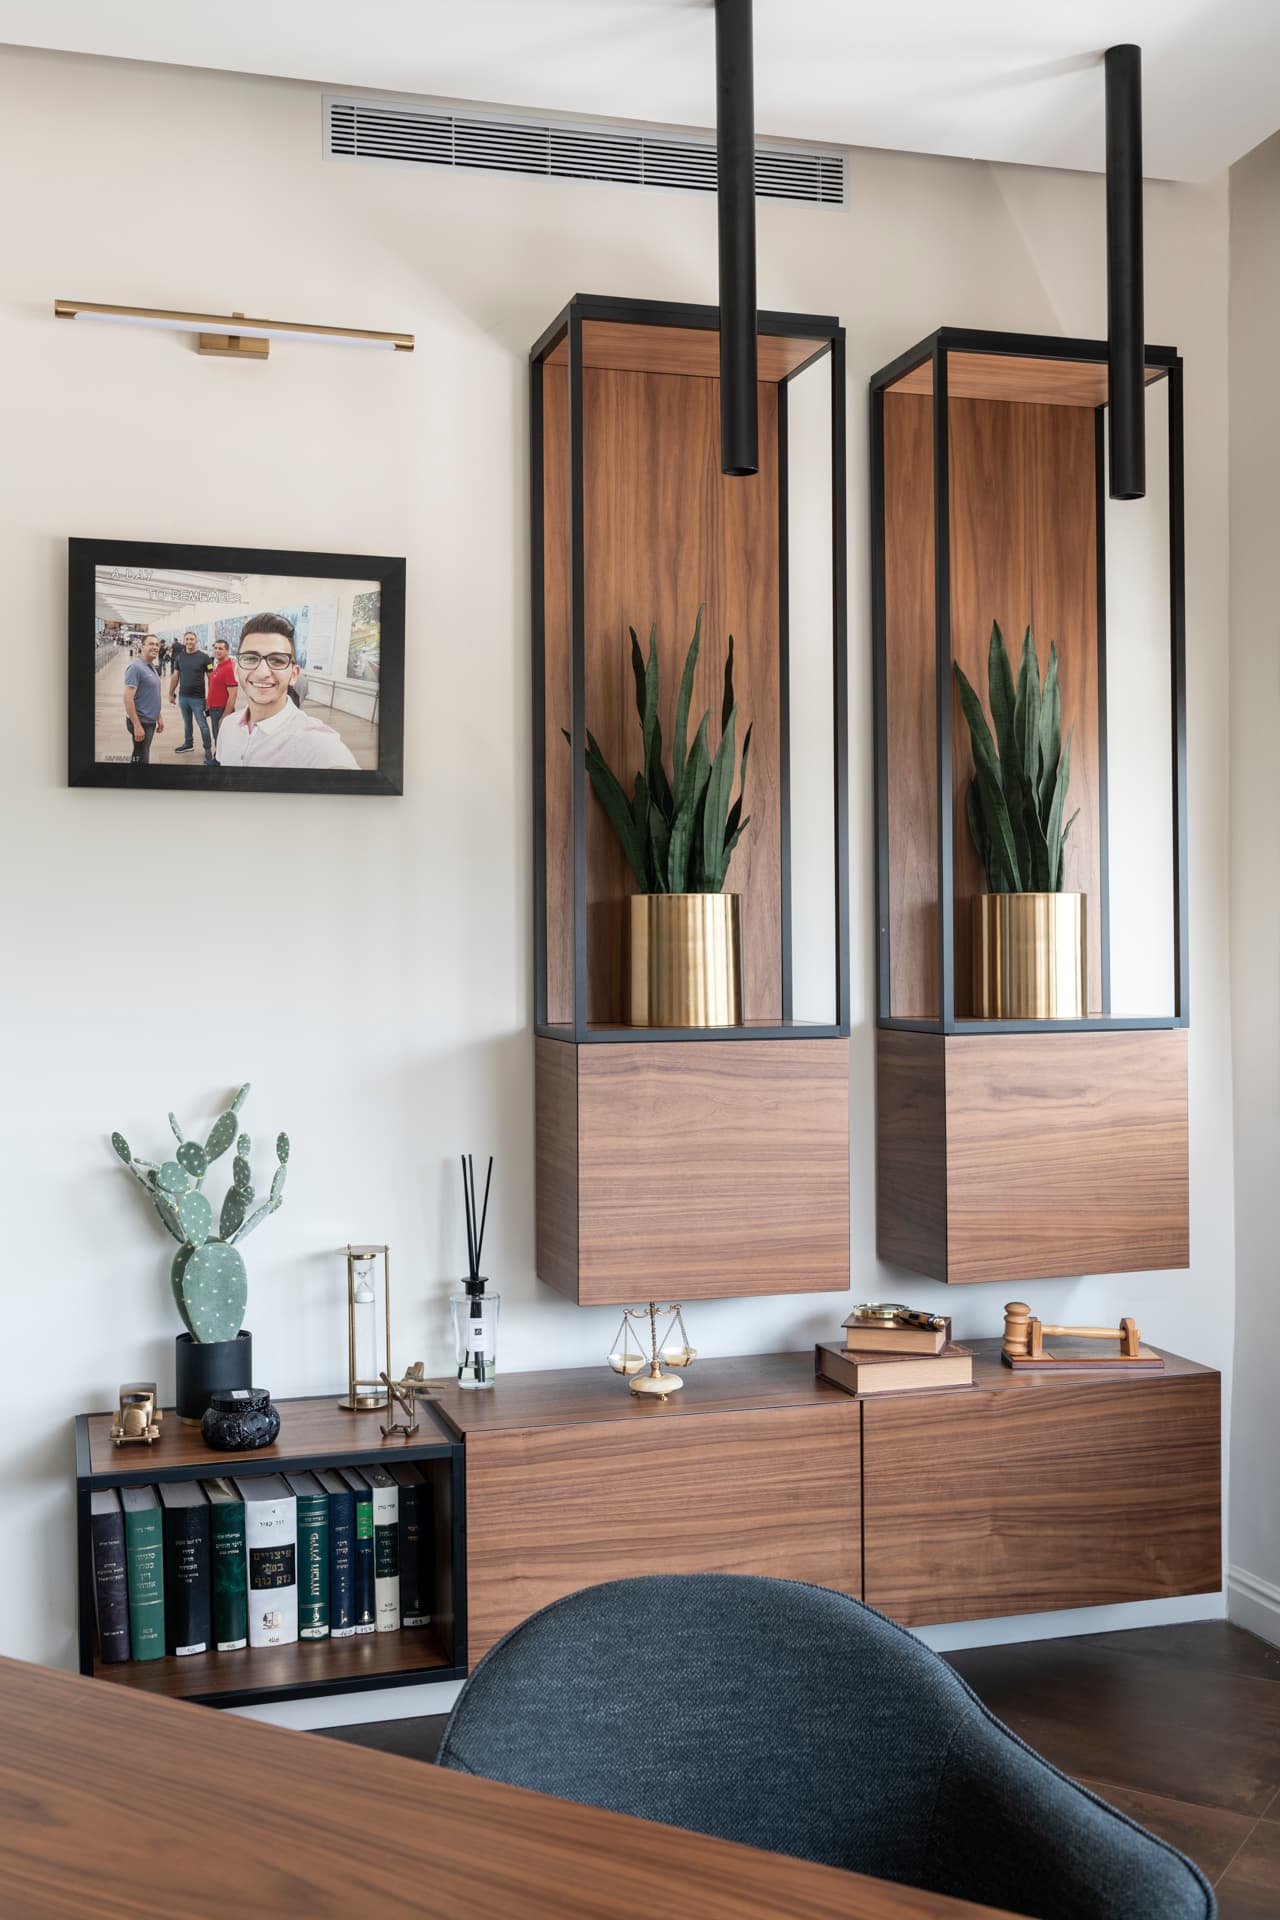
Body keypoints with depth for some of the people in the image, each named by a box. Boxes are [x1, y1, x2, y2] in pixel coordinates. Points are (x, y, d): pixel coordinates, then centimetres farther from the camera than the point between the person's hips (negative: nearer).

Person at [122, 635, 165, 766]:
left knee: (139, 758, 16)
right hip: (141, 722, -9)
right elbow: (128, 698, -21)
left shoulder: (152, 668, 12)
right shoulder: (135, 667, -16)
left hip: (151, 722, 9)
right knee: (141, 760, -5)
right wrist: (137, 726, -25)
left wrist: (159, 717, 20)